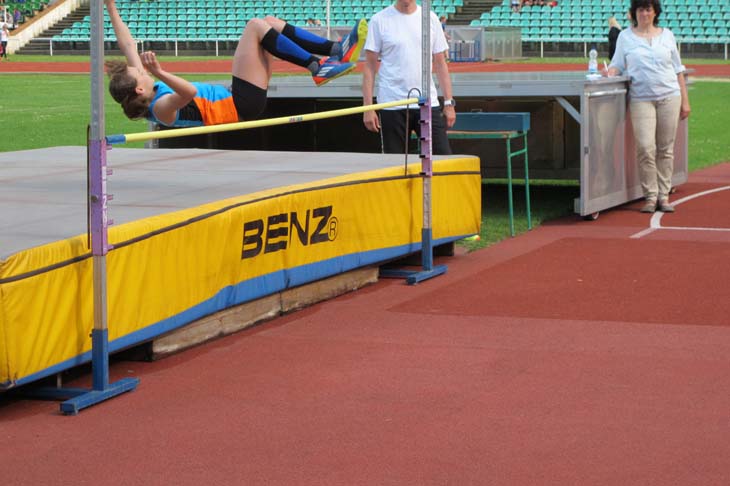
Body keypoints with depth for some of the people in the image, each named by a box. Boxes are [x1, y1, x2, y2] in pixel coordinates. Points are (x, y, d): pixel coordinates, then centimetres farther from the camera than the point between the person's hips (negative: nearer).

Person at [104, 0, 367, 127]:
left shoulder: (147, 98, 2)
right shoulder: (162, 109, -24)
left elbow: (129, 47, 7)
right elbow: (189, 92, -47)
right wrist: (160, 73, -61)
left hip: (231, 96, 11)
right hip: (242, 103, -11)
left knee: (270, 23, 7)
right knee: (256, 26, -17)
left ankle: (336, 50, 6)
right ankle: (319, 68, -12)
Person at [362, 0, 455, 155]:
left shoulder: (431, 19, 8)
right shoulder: (379, 20, 0)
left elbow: (440, 64, 11)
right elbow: (370, 66, 0)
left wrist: (449, 103, 5)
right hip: (392, 106, -2)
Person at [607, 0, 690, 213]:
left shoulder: (667, 35, 12)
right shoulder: (625, 37, 8)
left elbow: (678, 70, 14)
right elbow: (617, 64, 11)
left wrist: (685, 100, 11)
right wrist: (610, 72, -13)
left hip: (669, 96, 2)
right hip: (641, 98, -2)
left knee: (665, 149, 3)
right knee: (645, 148, -12)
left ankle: (664, 195, 9)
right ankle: (650, 197, -4)